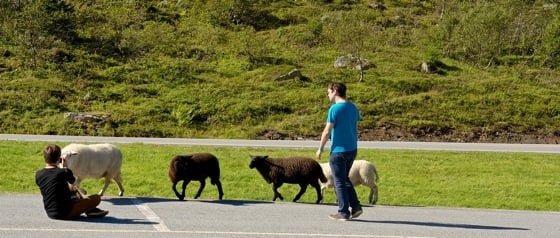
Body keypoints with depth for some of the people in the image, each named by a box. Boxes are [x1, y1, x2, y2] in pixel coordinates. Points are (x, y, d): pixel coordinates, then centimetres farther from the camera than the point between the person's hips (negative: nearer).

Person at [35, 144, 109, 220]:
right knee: (97, 198, -2)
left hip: (50, 213, 7)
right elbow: (72, 181, 7)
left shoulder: (38, 174, -2)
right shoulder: (64, 172, -17)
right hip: (64, 213, -7)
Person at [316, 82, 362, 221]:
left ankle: (344, 213, 6)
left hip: (339, 151, -7)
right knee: (345, 179, 20)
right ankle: (356, 206, 14)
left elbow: (327, 132, -14)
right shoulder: (353, 108, 7)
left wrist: (320, 149, -4)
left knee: (339, 182, 3)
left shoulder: (335, 109, -15)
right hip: (352, 149, 7)